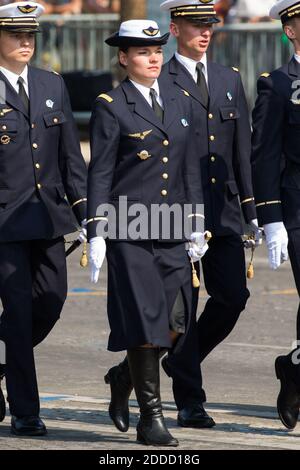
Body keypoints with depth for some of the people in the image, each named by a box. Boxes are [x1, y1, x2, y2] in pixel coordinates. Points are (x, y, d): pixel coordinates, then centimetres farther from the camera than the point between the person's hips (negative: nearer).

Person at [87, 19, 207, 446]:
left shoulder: (179, 103, 14)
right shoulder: (110, 107, -3)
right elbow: (100, 175, -5)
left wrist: (196, 225, 12)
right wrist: (96, 234, -9)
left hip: (171, 233, 5)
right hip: (129, 231, -5)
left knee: (175, 323, 0)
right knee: (144, 321, -5)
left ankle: (122, 378, 26)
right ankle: (150, 417, 3)